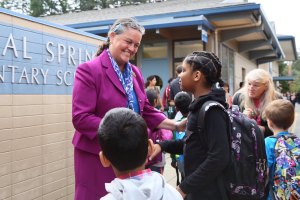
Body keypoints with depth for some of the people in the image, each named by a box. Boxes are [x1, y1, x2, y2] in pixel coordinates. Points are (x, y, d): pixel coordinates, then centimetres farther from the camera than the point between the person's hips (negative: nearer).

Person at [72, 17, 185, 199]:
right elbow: (81, 118, -18)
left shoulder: (135, 73, 11)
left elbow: (146, 111, 14)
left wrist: (176, 125, 4)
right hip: (98, 156, -6)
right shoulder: (89, 70, -12)